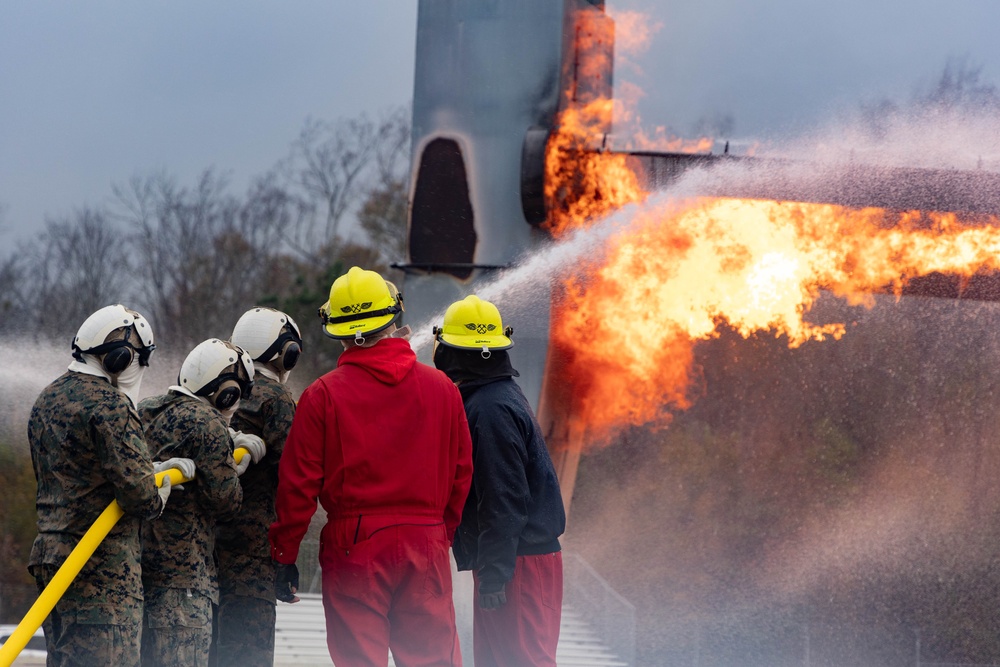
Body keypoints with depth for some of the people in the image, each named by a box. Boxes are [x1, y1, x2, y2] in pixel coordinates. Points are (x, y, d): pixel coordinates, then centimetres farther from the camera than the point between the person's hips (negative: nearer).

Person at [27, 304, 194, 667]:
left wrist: (156, 469, 13)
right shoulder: (109, 405, -15)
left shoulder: (47, 401, 15)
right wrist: (157, 496, 4)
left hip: (50, 554, 9)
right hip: (105, 566, -9)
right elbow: (137, 490, -20)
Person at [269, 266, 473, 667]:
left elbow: (298, 483, -4)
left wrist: (284, 555, 4)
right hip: (425, 544, 2)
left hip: (354, 546, -2)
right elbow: (461, 473, 10)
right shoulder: (441, 389, 3)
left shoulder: (323, 395, -6)